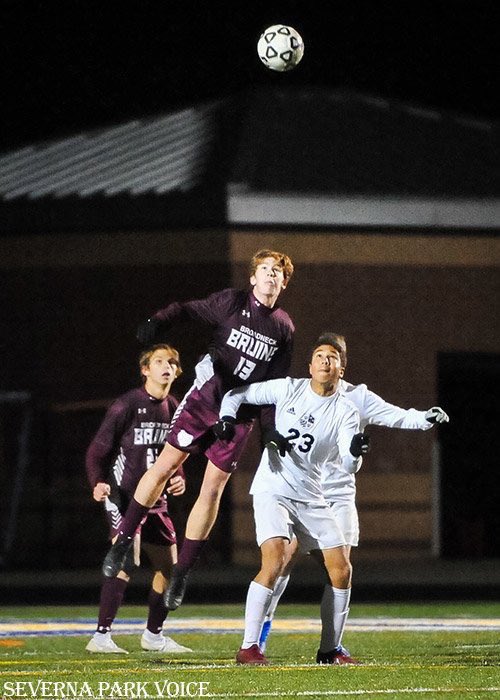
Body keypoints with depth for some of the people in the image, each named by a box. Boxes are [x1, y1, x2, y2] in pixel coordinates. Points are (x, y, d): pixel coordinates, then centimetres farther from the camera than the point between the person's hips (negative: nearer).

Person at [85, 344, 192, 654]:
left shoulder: (173, 408, 10)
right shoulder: (127, 405, -11)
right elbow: (97, 450, -10)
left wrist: (178, 478, 2)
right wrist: (98, 483, -27)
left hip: (155, 501, 8)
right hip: (123, 496, -8)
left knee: (169, 567, 11)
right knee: (127, 561, -22)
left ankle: (154, 635, 28)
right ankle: (101, 636, -21)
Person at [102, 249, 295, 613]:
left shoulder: (284, 327, 6)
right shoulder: (232, 302, -3)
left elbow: (277, 384, 10)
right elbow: (188, 310, -6)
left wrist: (272, 429, 5)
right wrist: (158, 322, -27)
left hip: (240, 416, 2)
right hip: (205, 398, -2)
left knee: (213, 489, 0)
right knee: (166, 465, -7)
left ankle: (182, 574, 8)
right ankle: (123, 542, 8)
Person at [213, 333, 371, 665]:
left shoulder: (346, 412, 0)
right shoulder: (288, 389, -3)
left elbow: (347, 466, -11)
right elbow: (237, 394, 6)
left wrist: (355, 452, -33)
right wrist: (226, 418, -13)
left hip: (310, 498, 4)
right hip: (272, 490, -4)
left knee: (341, 571, 0)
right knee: (275, 562, -23)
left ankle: (331, 648, 16)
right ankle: (249, 648, -20)